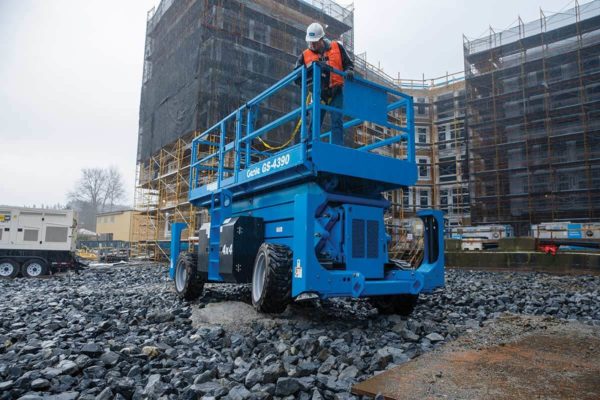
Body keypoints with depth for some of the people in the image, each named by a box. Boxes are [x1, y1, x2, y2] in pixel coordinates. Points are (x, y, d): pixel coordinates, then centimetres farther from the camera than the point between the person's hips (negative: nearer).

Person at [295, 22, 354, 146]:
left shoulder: (337, 47, 6)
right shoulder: (305, 55, 8)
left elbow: (349, 64, 11)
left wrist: (349, 71, -12)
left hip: (336, 92, -1)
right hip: (318, 94, 1)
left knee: (337, 121, -7)